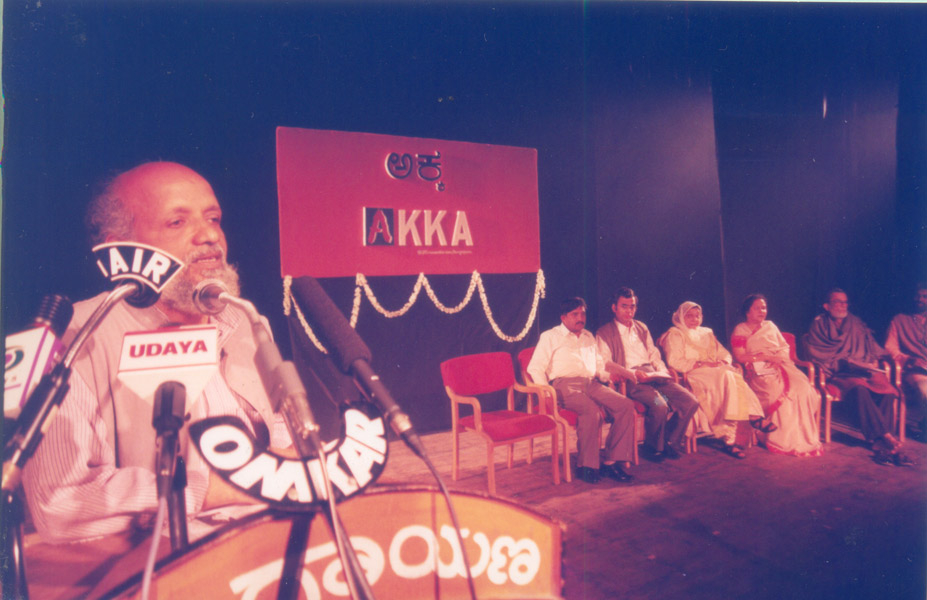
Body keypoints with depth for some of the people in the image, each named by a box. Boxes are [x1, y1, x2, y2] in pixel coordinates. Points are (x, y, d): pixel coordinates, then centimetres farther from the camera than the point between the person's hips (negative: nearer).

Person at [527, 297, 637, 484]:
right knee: (592, 411, -34)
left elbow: (599, 365, 35)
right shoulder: (550, 337, 10)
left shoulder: (589, 337, 28)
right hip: (565, 385, -6)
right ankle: (586, 465, -20)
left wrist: (609, 375, 11)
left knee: (626, 405, -19)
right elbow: (535, 368, 2)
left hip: (592, 384, 6)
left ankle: (613, 461, -16)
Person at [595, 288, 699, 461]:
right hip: (631, 381, -6)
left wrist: (662, 371, 5)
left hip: (654, 376, 6)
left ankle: (671, 442, 7)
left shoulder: (642, 328, 25)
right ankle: (656, 447, -4)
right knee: (660, 406, -31)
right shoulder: (604, 333, 4)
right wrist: (633, 374, -19)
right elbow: (605, 363, -7)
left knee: (691, 402, -12)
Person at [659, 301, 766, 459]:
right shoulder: (674, 335, 8)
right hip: (693, 375, -6)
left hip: (717, 372, 6)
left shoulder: (707, 333, 28)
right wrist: (702, 364, -14)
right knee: (727, 376, -32)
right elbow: (675, 362, -7)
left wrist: (722, 363, -2)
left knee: (734, 377, -28)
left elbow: (725, 354, 22)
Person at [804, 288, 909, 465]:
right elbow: (817, 354, -1)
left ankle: (880, 442, -29)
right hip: (840, 374, -4)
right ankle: (887, 437, -32)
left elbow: (872, 347, 23)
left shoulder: (856, 324, 23)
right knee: (861, 389, -36)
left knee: (887, 389, -28)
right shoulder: (819, 325, 10)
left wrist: (874, 360, 1)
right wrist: (847, 363, -10)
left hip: (864, 370, 4)